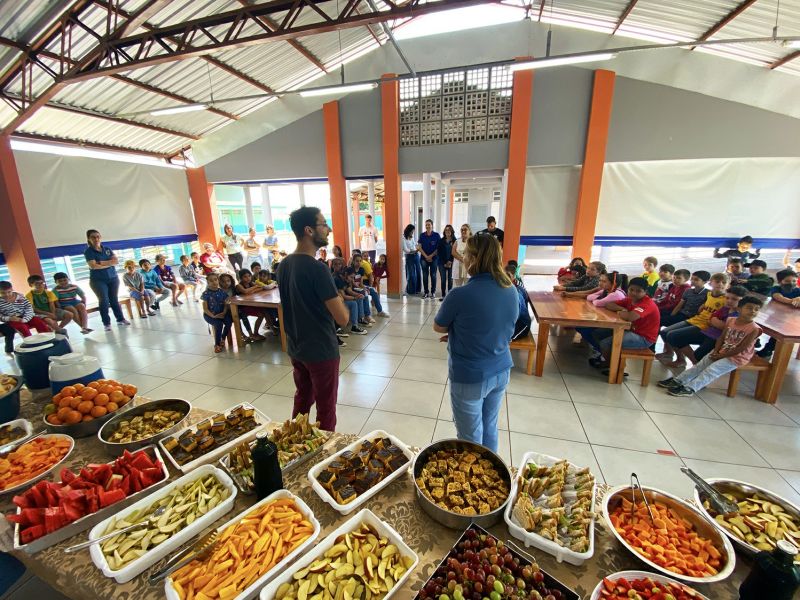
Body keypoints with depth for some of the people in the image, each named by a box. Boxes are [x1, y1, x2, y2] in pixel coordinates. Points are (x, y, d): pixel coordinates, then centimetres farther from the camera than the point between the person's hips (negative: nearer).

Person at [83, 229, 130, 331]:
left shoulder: (107, 249, 8)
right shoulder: (88, 251, -5)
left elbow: (116, 260, -4)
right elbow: (93, 266, -16)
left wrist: (102, 263, -14)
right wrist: (109, 263, -8)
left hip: (113, 278, 3)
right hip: (98, 280, -3)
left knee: (114, 300, 10)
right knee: (104, 301, -5)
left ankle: (120, 319, 18)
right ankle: (106, 323, 0)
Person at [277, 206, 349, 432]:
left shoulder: (284, 265, 2)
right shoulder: (317, 269, -24)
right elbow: (342, 319, -23)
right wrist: (339, 299, -3)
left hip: (295, 348, 8)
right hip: (321, 351, -8)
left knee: (302, 399, 24)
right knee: (325, 409, 9)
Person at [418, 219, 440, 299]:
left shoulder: (436, 235, -4)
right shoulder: (422, 235, 2)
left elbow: (438, 248, -4)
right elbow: (419, 247, 0)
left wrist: (431, 256, -10)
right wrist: (426, 256, -8)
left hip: (434, 258, -2)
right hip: (424, 258, 2)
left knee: (433, 275, 3)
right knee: (425, 275, 4)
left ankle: (433, 292, 12)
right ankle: (426, 292, 12)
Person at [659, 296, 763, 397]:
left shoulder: (754, 329, -17)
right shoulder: (730, 320, 0)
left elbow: (740, 349, -18)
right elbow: (721, 337, 6)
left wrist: (720, 356, -13)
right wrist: (715, 352, -7)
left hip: (736, 358, -6)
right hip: (721, 352, 6)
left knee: (711, 370, -19)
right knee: (700, 365, -3)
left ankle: (689, 388, -22)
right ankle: (678, 380, -4)